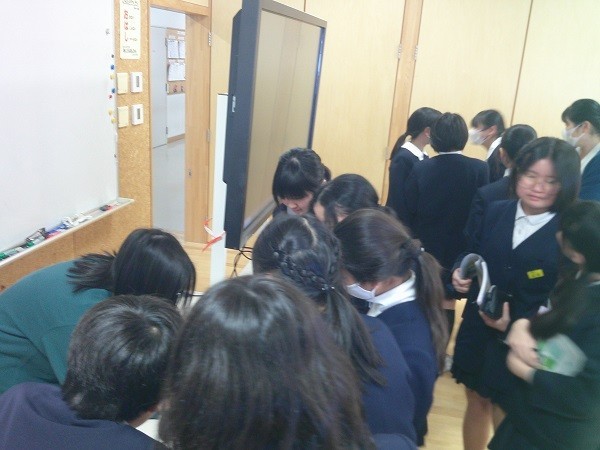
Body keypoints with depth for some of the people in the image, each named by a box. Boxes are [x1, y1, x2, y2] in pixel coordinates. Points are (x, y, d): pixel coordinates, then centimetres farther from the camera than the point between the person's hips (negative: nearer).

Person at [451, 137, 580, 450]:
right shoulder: (495, 212, -1)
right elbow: (472, 254, 10)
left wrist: (517, 324, -24)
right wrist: (460, 273, -13)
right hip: (477, 330, 4)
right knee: (476, 404, 23)